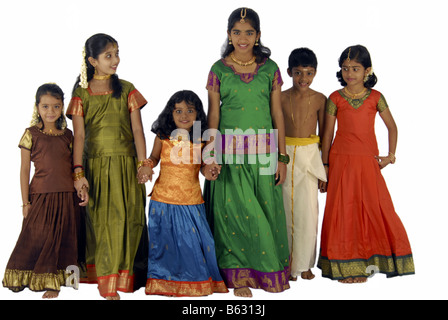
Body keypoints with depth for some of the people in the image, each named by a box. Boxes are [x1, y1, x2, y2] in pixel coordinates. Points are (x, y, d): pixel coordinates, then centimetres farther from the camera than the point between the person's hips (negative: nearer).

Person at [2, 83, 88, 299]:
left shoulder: (67, 135, 7)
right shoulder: (31, 134, -2)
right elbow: (24, 169, -2)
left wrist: (82, 188, 1)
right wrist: (25, 202, -4)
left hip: (66, 196, 3)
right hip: (40, 195, -3)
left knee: (62, 240, 8)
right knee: (37, 239, -1)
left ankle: (54, 283, 21)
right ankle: (36, 278, 19)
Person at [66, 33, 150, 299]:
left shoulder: (126, 90, 4)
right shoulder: (82, 94, 2)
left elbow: (137, 130, 1)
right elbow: (79, 135, 0)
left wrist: (143, 164, -5)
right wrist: (78, 171, -5)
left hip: (125, 165, 0)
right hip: (95, 165, 0)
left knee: (124, 219, 2)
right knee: (99, 221, 7)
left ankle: (119, 279, 14)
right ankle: (101, 275, 20)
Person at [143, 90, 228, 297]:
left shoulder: (201, 140, -1)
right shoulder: (162, 137, -1)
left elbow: (204, 166, 6)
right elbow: (154, 158, 12)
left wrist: (209, 172, -16)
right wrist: (148, 164, -9)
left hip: (191, 201, 0)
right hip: (163, 200, 1)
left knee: (193, 241, 4)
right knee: (164, 241, 10)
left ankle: (198, 281, 25)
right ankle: (164, 281, 29)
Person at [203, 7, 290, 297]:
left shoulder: (270, 68, 5)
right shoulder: (219, 70, 2)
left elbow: (277, 114, 6)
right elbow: (213, 116, 3)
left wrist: (282, 157, 3)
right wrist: (210, 156, -3)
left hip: (263, 149, 1)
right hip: (230, 150, -1)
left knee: (267, 210, 5)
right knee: (233, 211, 2)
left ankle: (269, 271, 24)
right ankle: (239, 276, 17)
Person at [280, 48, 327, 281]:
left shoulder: (319, 99, 0)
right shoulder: (281, 98, -1)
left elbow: (323, 134, 6)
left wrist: (324, 168, 6)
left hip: (310, 157, 0)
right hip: (285, 156, 0)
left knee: (307, 211, 0)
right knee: (286, 210, 5)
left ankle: (303, 264, 16)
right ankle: (287, 263, 18)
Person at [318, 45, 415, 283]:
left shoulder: (375, 97, 3)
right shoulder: (335, 99, 0)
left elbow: (392, 127, 13)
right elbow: (328, 134, 3)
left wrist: (391, 155, 5)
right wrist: (325, 166, 3)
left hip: (368, 163, 1)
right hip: (341, 161, -1)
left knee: (374, 209, 0)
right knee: (343, 212, 1)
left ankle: (367, 262, 17)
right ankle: (345, 266, 11)